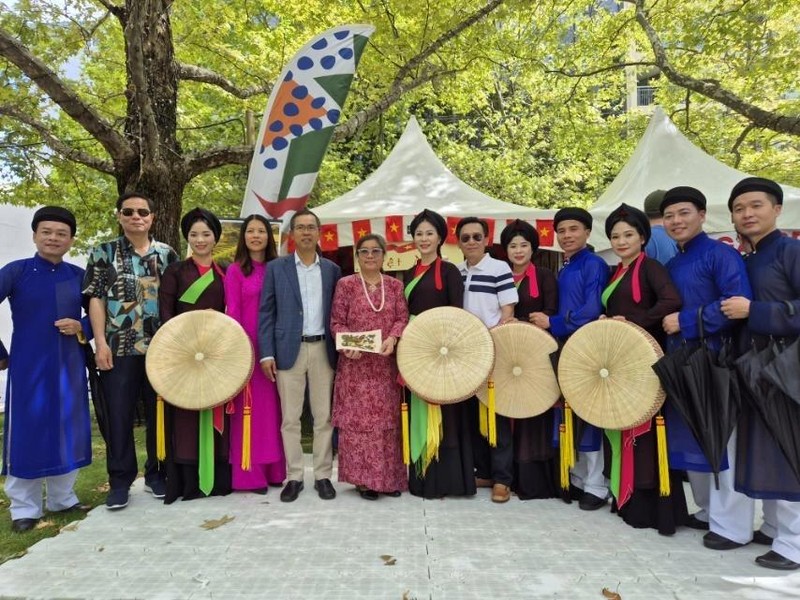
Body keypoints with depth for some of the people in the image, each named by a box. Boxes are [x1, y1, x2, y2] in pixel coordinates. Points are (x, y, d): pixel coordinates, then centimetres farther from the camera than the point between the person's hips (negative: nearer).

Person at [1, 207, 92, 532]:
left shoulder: (78, 275, 4)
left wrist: (81, 328, -9)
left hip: (69, 366, 3)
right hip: (29, 367, -3)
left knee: (68, 431, 11)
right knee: (27, 434, 5)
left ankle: (63, 498, 27)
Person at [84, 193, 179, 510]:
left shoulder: (167, 254, 8)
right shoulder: (103, 253, 4)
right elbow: (96, 299, 0)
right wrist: (100, 342, -9)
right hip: (119, 347, -1)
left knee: (159, 413, 8)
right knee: (119, 416, 3)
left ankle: (156, 474, 22)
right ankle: (119, 481, 16)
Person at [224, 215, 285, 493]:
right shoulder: (235, 270, 0)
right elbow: (232, 311, -5)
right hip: (247, 347, -4)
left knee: (273, 408, 9)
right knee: (249, 409, 2)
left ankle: (274, 469, 20)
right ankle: (250, 474, 10)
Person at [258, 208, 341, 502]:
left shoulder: (332, 269, 9)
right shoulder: (276, 268, 3)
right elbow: (266, 312, 0)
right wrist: (266, 353, -8)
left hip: (323, 349, 2)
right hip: (289, 350, -1)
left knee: (324, 417, 6)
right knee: (290, 418, 5)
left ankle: (323, 475, 18)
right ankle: (293, 477, 17)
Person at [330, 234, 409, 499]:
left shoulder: (395, 285, 10)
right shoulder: (345, 284, 2)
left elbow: (402, 317, 4)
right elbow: (336, 322, 0)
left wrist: (392, 338, -16)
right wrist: (348, 344, -18)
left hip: (387, 364, 3)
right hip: (355, 364, -2)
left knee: (388, 419, 8)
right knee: (357, 419, 0)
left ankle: (389, 477, 20)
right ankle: (362, 478, 11)